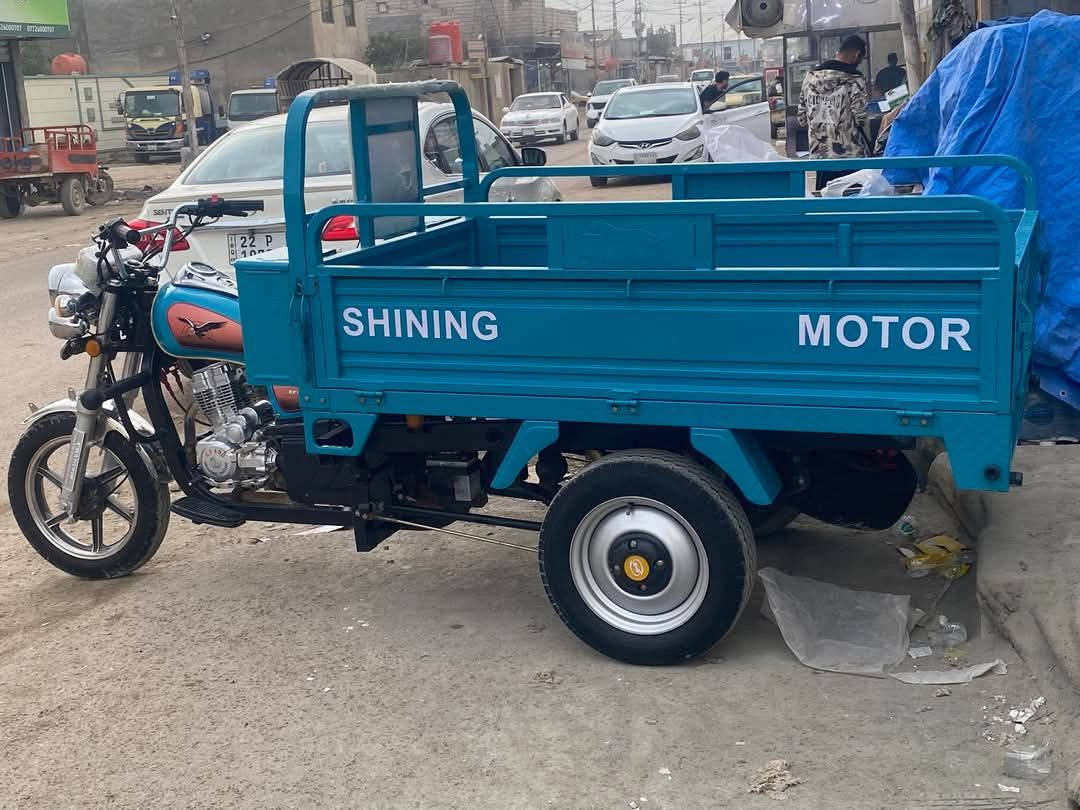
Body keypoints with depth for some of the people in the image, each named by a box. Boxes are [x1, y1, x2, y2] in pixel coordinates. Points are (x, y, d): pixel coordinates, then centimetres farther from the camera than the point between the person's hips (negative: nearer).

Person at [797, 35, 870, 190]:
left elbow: (802, 119, 10)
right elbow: (860, 119, -9)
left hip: (819, 155, 5)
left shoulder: (810, 77, 7)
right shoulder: (855, 80, -9)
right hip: (850, 156, -5)